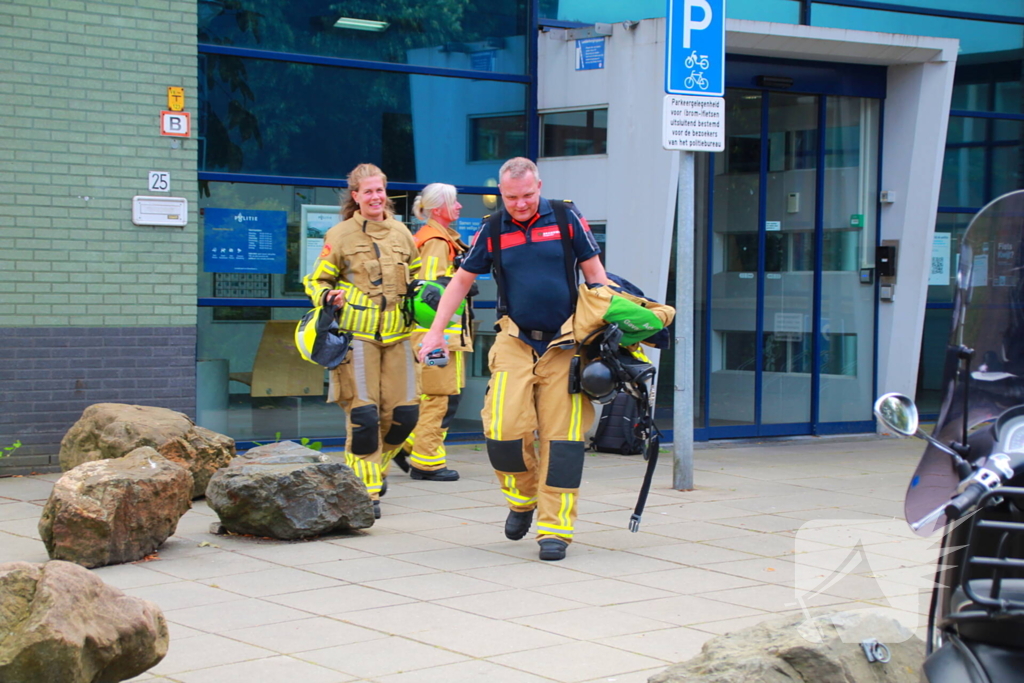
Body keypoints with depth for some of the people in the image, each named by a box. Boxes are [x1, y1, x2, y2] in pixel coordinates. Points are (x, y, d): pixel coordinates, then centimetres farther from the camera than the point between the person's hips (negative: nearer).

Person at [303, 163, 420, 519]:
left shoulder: (401, 233, 12)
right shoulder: (340, 235, 0)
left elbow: (417, 274, 27)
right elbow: (315, 280, 5)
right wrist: (328, 296, -16)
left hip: (396, 333, 4)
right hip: (356, 333, -4)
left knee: (404, 412, 1)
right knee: (363, 414, -7)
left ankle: (377, 463, 28)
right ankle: (365, 490, 3)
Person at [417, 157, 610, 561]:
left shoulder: (566, 219, 0)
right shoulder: (492, 230, 4)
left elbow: (595, 274, 6)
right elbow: (462, 280, 14)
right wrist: (435, 331, 10)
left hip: (565, 344, -1)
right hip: (515, 342, 1)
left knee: (561, 437, -4)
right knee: (503, 429, -13)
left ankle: (554, 528, 3)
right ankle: (523, 496, 16)